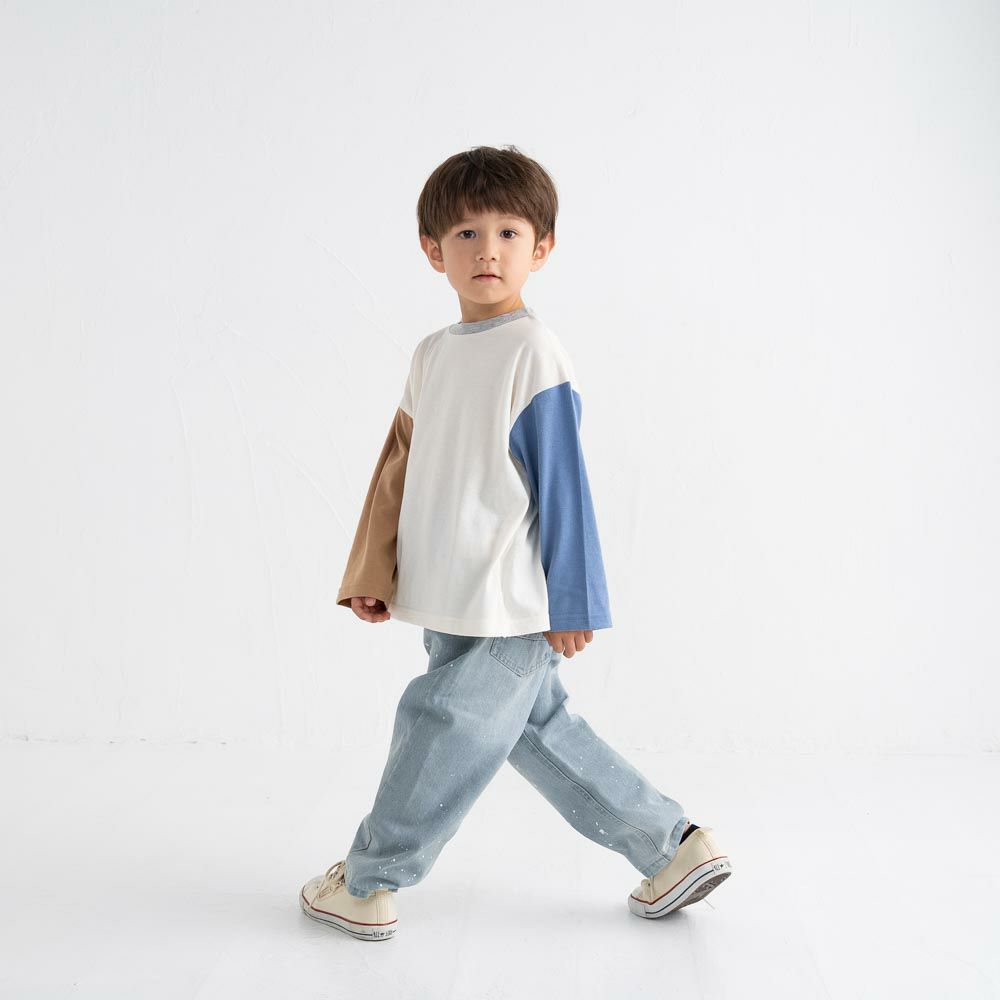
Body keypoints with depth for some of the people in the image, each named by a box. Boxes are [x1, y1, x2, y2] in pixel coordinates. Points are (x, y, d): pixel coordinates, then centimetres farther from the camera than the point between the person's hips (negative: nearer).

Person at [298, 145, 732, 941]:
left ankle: (369, 883, 25)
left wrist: (572, 603, -12)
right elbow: (400, 471, 14)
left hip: (507, 613, -9)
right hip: (453, 607, 9)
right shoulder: (433, 355, 10)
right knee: (537, 728, 17)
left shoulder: (534, 354, -13)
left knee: (440, 733, 3)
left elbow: (563, 485, -13)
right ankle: (672, 846, 29)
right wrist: (372, 574, 12)